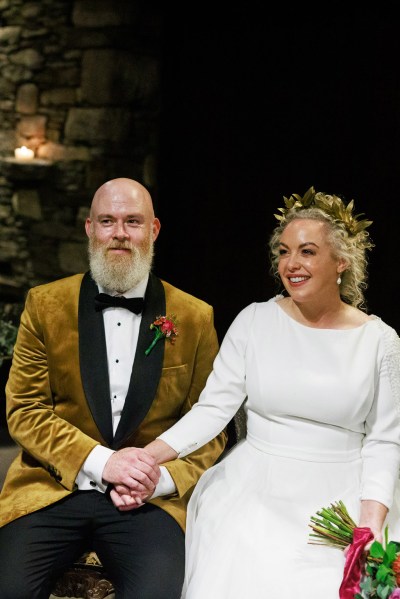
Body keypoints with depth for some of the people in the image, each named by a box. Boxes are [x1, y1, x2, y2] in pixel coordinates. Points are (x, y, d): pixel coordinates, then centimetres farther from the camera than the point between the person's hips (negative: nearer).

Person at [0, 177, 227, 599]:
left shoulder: (195, 318, 6)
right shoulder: (45, 304, 5)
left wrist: (163, 478, -11)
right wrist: (99, 461, -12)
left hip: (150, 498, 0)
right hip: (53, 488, 0)